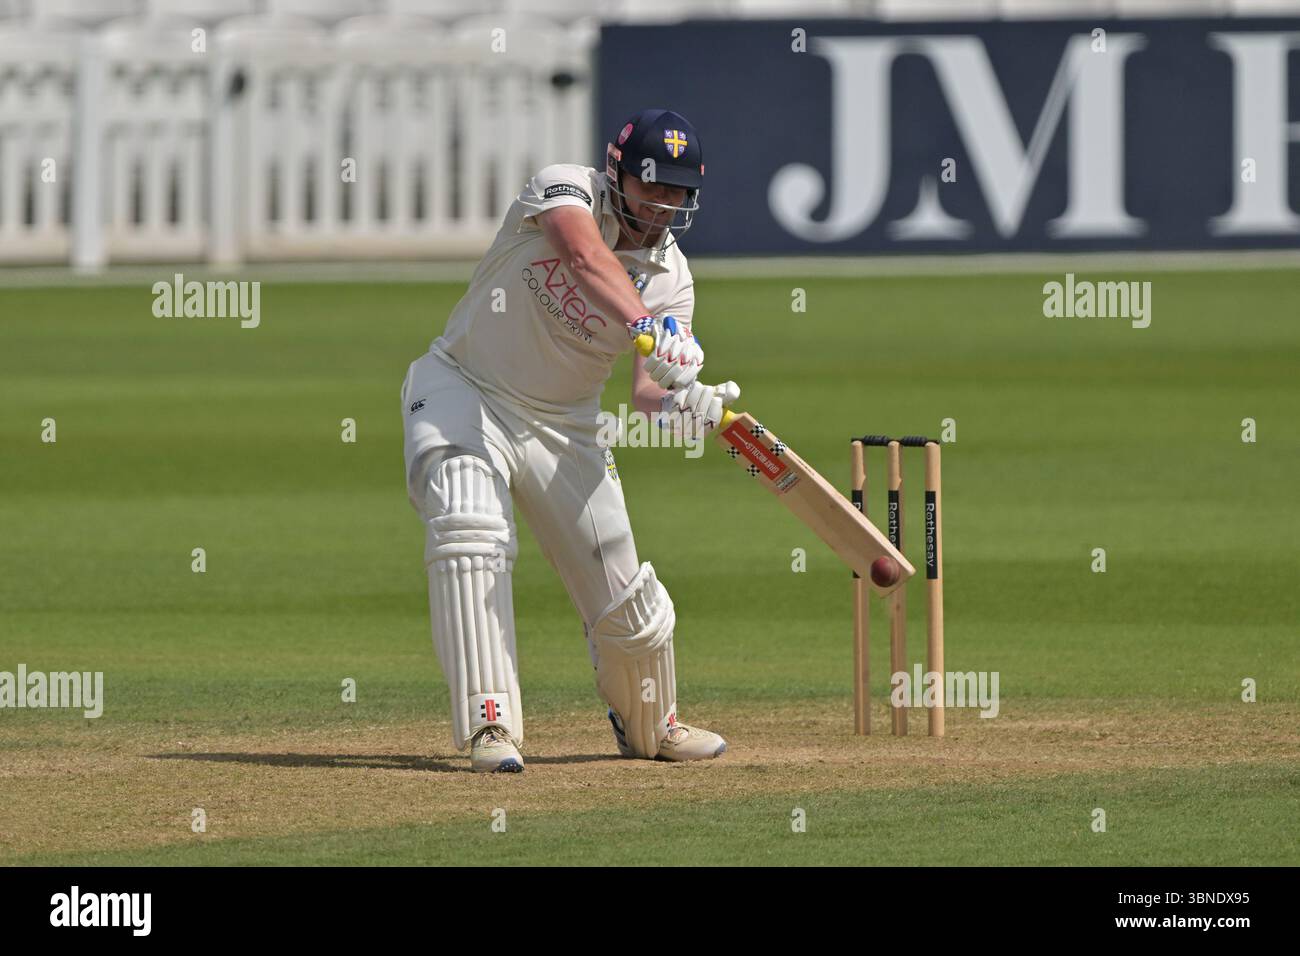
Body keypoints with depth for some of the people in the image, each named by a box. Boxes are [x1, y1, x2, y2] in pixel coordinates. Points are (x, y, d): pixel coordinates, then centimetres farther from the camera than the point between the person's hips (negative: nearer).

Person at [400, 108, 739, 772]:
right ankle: (490, 724, -32)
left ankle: (649, 726, 35)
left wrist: (682, 403, -36)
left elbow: (647, 391, -11)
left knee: (626, 600, 4)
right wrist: (646, 328, -56)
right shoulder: (565, 190, -16)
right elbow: (585, 257, -39)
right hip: (463, 393, -4)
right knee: (469, 526, -32)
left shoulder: (671, 277, -4)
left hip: (564, 424, 4)